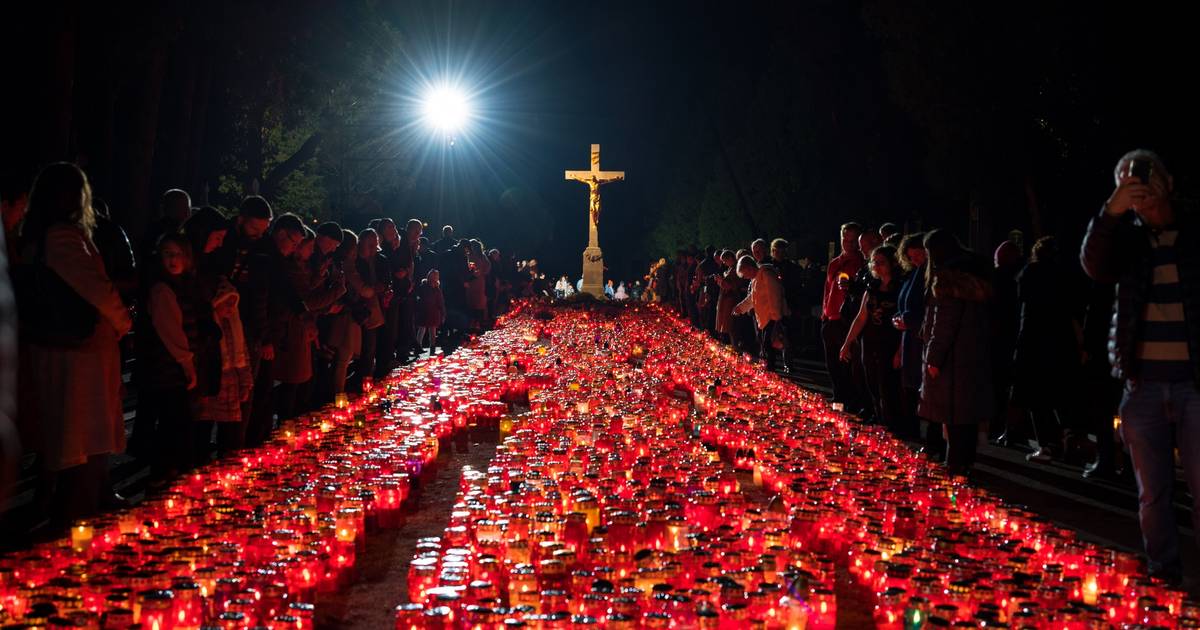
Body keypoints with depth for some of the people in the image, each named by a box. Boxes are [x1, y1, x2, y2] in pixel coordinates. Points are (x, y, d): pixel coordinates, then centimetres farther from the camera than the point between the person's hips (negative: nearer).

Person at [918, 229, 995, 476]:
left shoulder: (948, 276, -15)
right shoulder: (975, 273, 12)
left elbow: (944, 323, -18)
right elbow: (983, 316, 15)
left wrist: (934, 357, -16)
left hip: (953, 356, -9)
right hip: (976, 354, 9)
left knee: (951, 412, -3)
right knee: (968, 409, 14)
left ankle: (956, 463, 0)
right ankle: (966, 460, 21)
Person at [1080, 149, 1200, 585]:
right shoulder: (1127, 238, 9)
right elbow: (1095, 267, -11)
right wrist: (1111, 213, -25)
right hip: (1143, 385, 2)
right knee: (1153, 494, 8)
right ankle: (1164, 577, 17)